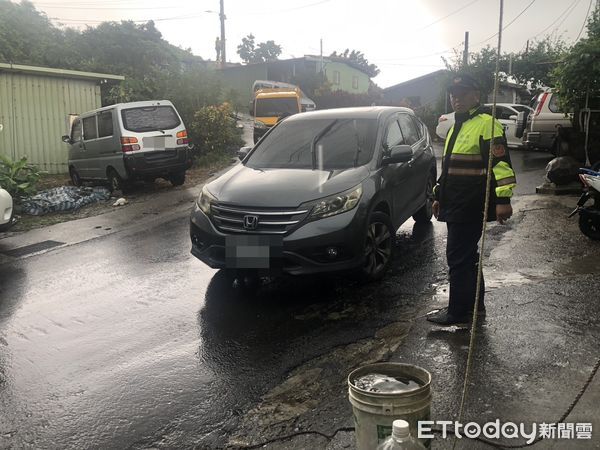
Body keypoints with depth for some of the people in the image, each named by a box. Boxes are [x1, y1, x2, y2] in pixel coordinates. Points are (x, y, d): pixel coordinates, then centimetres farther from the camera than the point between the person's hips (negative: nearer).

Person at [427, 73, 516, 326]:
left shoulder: (486, 124, -10)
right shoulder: (456, 128, 19)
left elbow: (501, 163, -18)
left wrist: (503, 199, -24)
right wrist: (439, 196, 25)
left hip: (472, 207, -9)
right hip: (456, 206, 9)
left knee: (459, 257, -5)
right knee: (466, 256, 16)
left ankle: (458, 312, 6)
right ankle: (474, 304, 28)